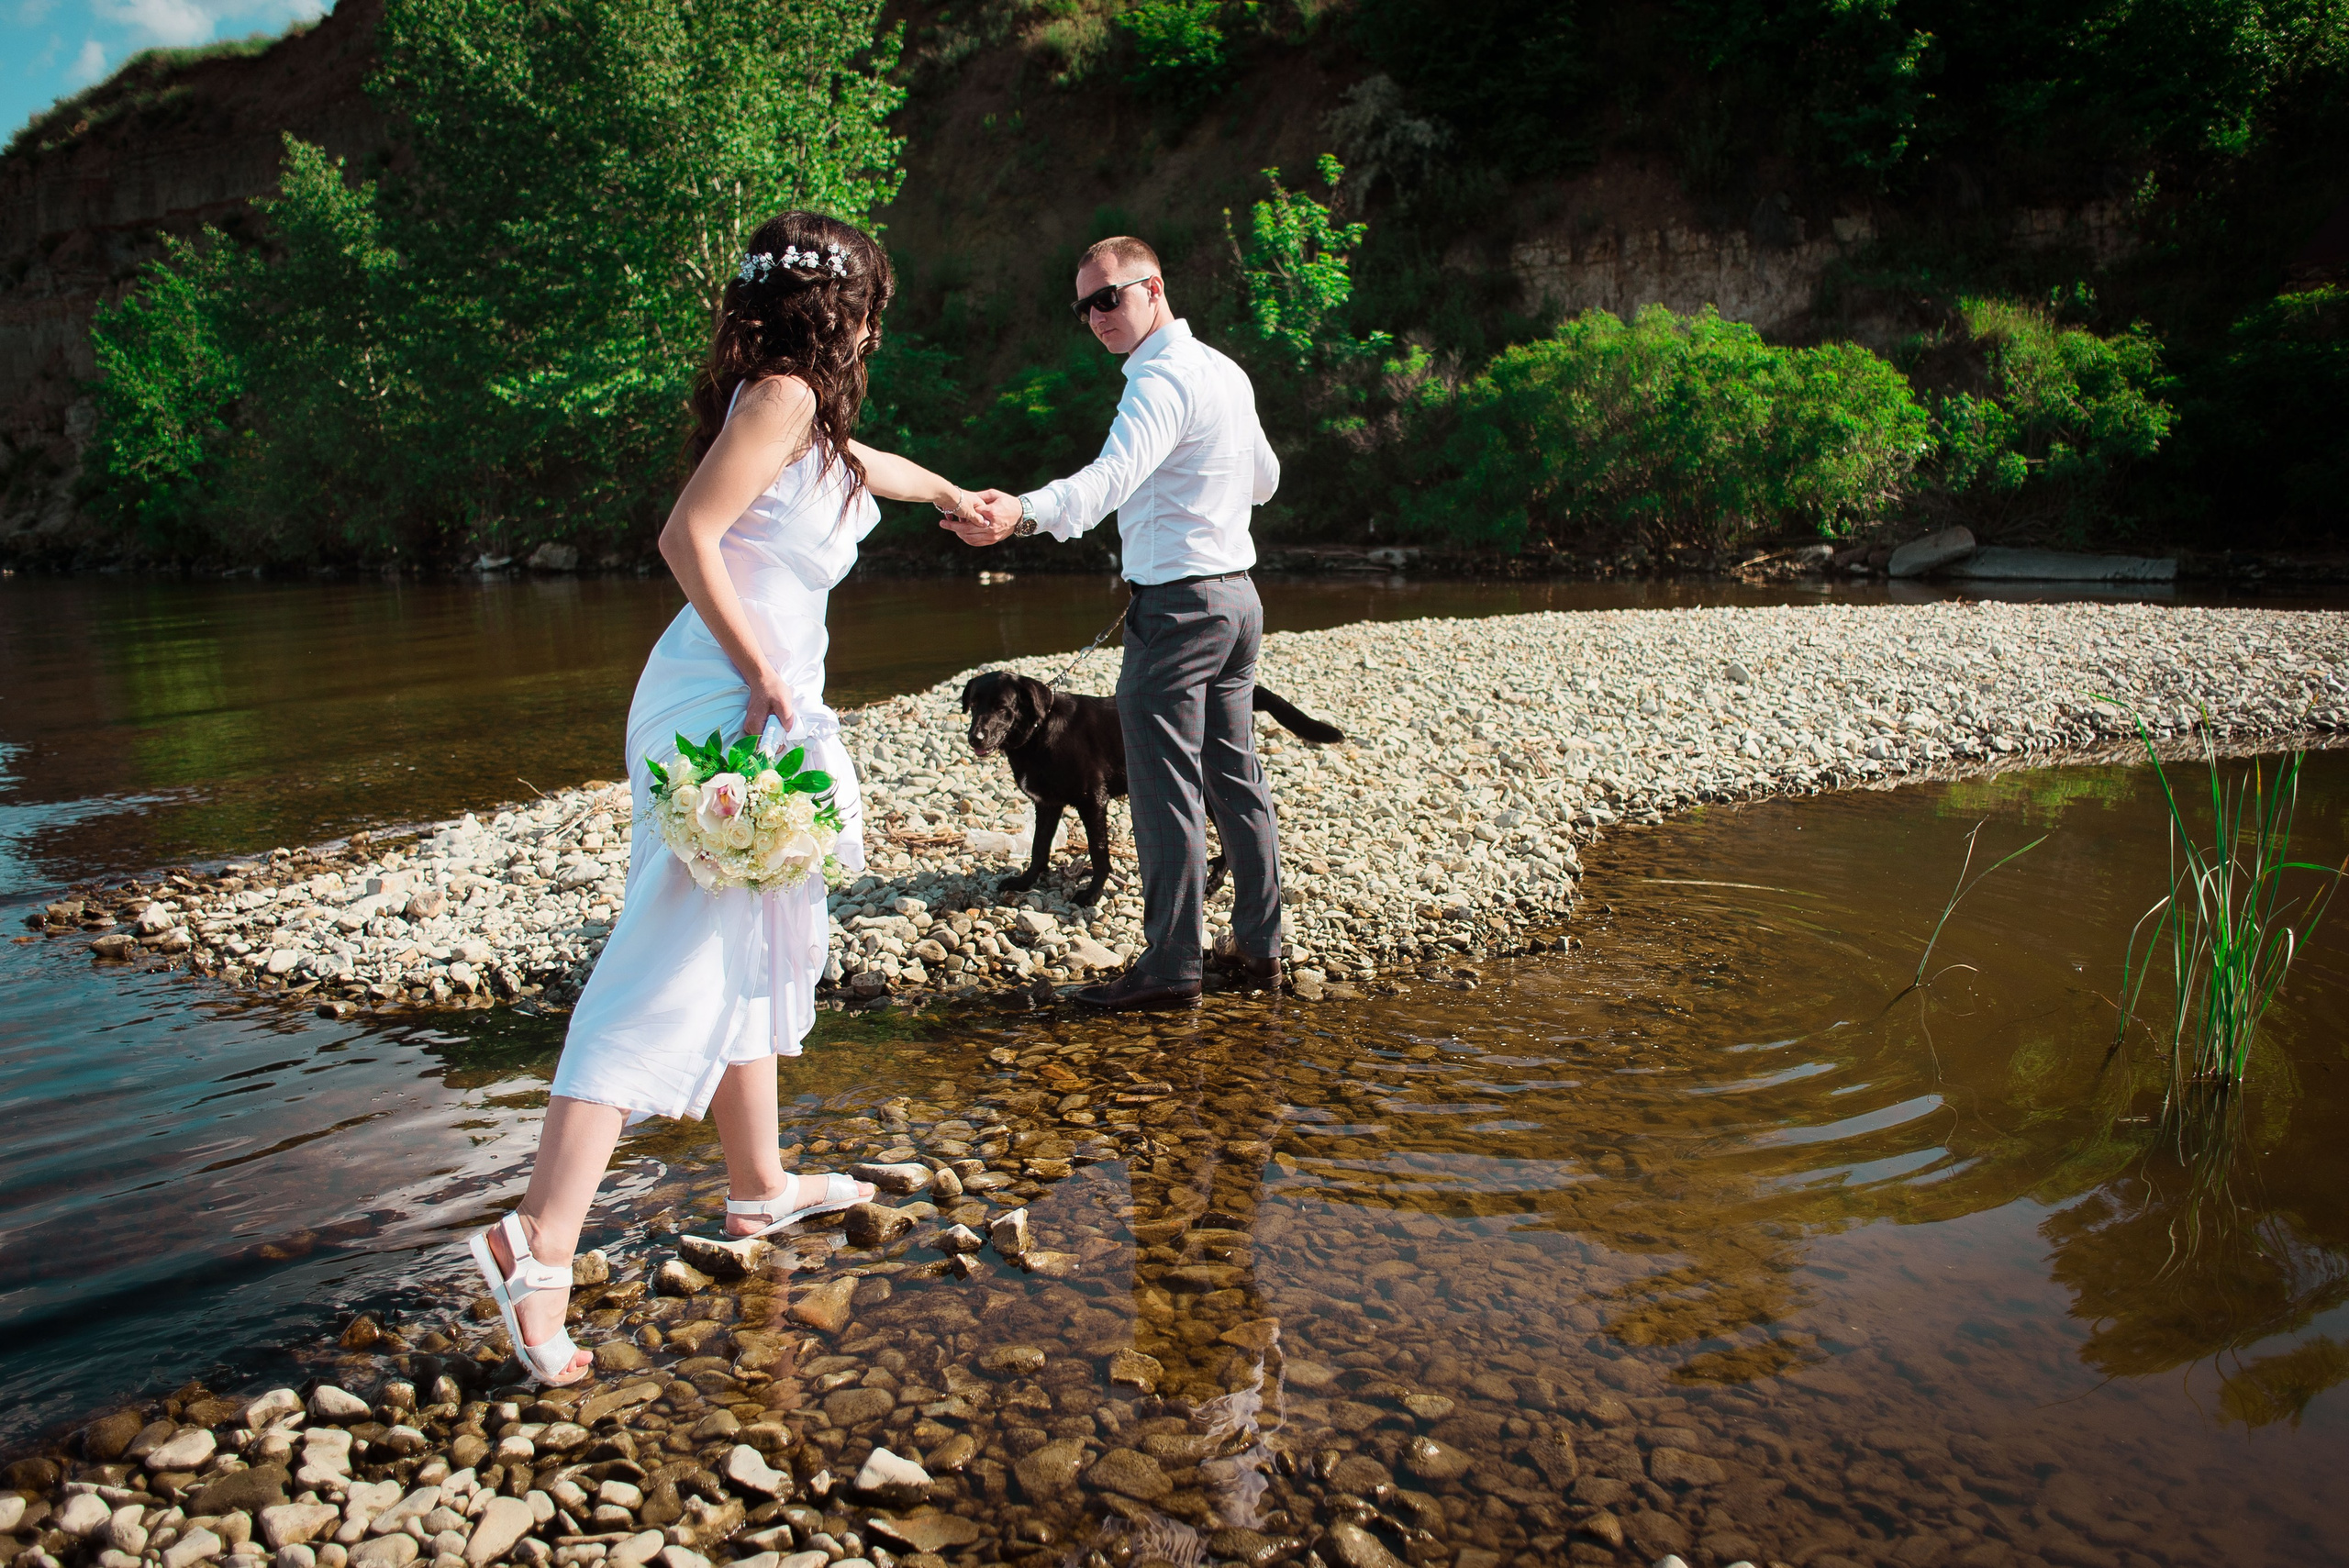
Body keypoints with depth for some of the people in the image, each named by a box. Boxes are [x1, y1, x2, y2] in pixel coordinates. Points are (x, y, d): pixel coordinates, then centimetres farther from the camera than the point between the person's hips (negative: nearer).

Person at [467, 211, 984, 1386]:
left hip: (759, 697, 10)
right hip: (725, 697, -10)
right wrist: (762, 672, -19)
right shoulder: (780, 395, -9)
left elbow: (866, 463, 42)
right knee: (671, 974, -13)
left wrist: (956, 497, 60)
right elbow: (688, 537, -19)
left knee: (755, 953, 17)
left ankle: (758, 1187, 30)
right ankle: (538, 1241, -14)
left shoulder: (804, 412, 20)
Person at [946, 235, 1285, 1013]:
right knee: (1234, 775, 15)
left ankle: (1172, 964, 1)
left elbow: (1114, 473, -35)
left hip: (1178, 604, -10)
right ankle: (1258, 945, 25)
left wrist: (1023, 513, -51)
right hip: (1237, 594, 10)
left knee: (1166, 786, -5)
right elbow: (1264, 478, 27)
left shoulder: (1163, 381, -16)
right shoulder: (1225, 371, 14)